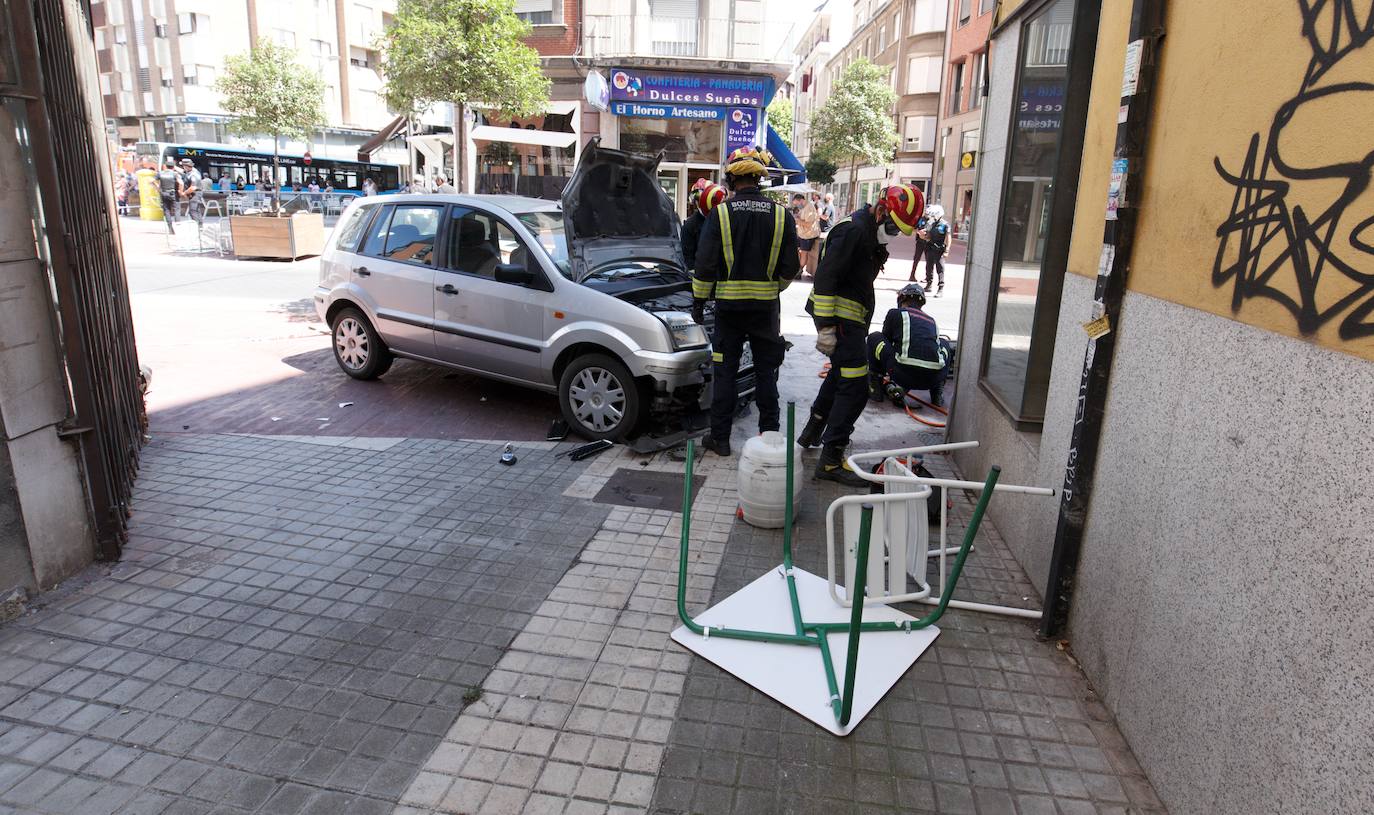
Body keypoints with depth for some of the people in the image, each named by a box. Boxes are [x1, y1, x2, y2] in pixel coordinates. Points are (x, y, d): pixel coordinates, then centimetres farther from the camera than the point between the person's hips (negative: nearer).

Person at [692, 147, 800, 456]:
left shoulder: (721, 213, -7)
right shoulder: (781, 215, -1)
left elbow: (705, 264, -7)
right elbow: (790, 267, 3)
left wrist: (699, 301, 3)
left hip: (729, 304, -2)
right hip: (766, 306, 2)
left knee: (724, 372, 7)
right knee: (766, 372, 13)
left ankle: (720, 438, 11)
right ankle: (769, 434, 18)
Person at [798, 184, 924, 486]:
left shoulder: (870, 233, 16)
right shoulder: (853, 230, -17)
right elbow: (825, 277, -24)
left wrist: (863, 322, 26)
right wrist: (825, 326, -27)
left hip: (850, 318, 11)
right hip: (840, 318, -11)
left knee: (841, 374, 25)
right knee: (855, 387, -11)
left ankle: (812, 432, 40)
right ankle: (831, 460, -6)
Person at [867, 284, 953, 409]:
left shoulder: (895, 313, 16)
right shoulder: (931, 320, 27)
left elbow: (886, 340, 25)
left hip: (904, 373, -4)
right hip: (933, 378, 4)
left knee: (874, 338, 19)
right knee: (944, 343, 37)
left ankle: (876, 388, 13)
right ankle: (938, 391, 24)